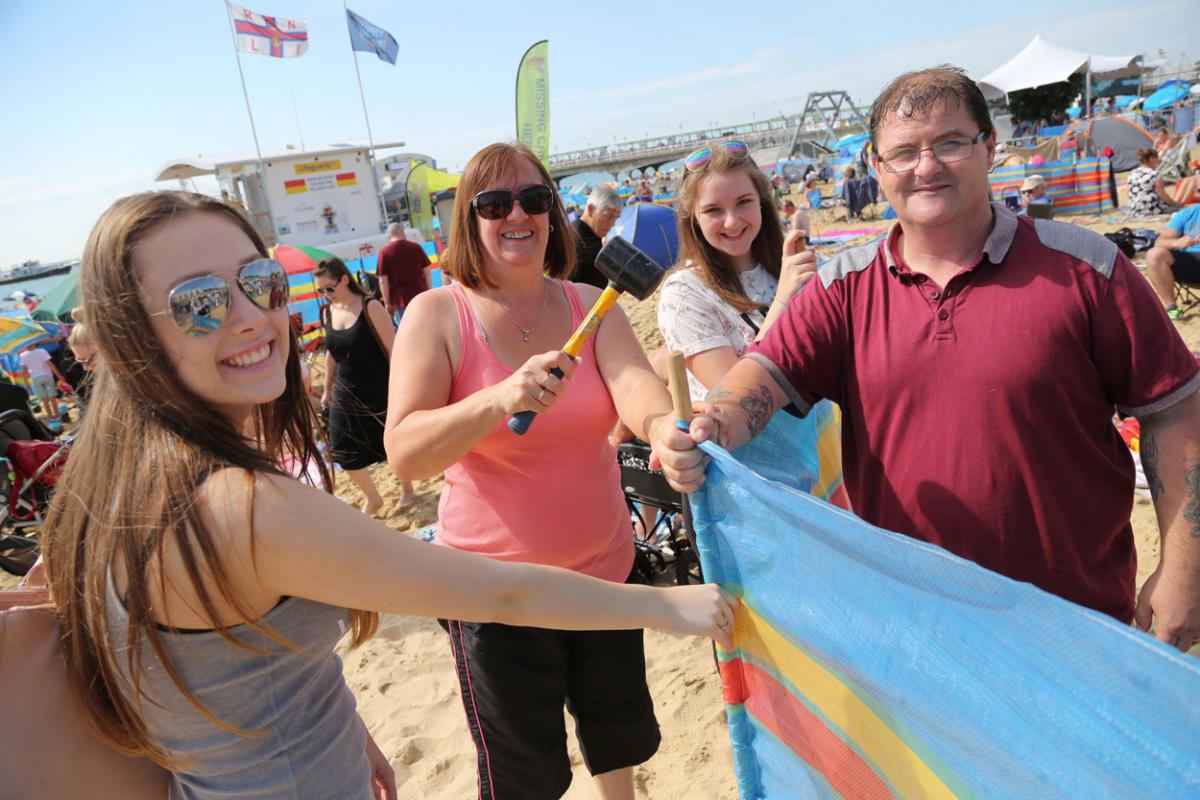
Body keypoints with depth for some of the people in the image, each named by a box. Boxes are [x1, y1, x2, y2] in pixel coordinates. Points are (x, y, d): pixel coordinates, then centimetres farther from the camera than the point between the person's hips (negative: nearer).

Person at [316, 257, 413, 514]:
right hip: (346, 395, 5)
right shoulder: (328, 312, 3)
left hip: (380, 392, -5)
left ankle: (407, 490, 35)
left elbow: (392, 349, -15)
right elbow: (331, 353, 14)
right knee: (345, 454, 6)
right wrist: (328, 389, 18)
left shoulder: (370, 308, -15)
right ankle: (372, 499, 26)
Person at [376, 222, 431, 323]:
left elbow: (383, 281, -7)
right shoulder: (416, 247, 3)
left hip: (400, 300, -2)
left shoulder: (384, 252, -3)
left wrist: (388, 303, -2)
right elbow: (427, 273, 3)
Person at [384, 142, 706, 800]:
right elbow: (404, 454, -21)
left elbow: (631, 382, -21)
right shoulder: (436, 315, -13)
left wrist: (664, 425, -44)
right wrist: (501, 399, -38)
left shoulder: (589, 305, -3)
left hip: (603, 569, 4)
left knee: (619, 735, 26)